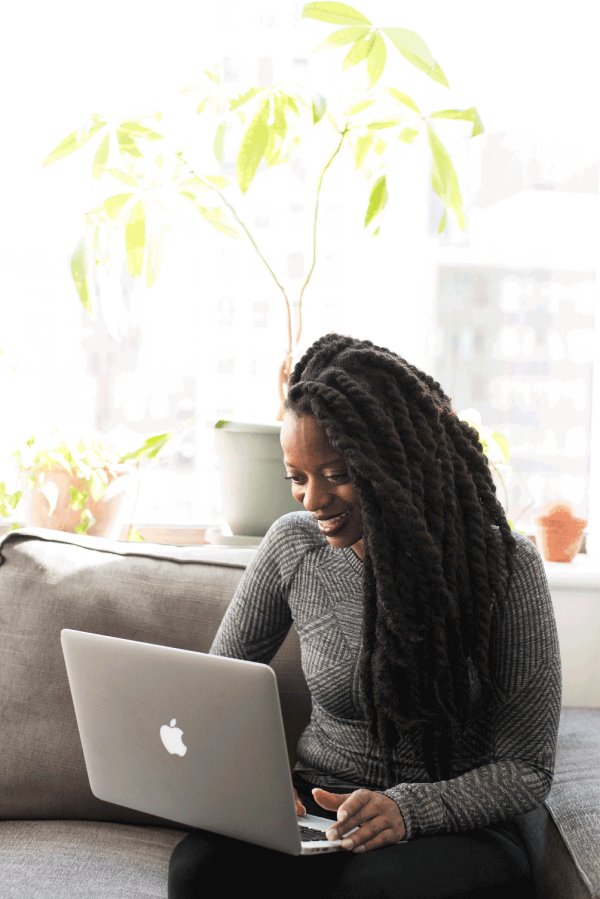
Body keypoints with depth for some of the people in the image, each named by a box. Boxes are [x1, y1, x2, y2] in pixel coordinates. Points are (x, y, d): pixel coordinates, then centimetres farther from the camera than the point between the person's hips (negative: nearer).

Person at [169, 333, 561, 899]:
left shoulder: (505, 566, -11)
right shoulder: (293, 546, -1)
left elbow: (527, 770, -8)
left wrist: (409, 808, -25)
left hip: (454, 827, -2)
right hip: (315, 812, 3)